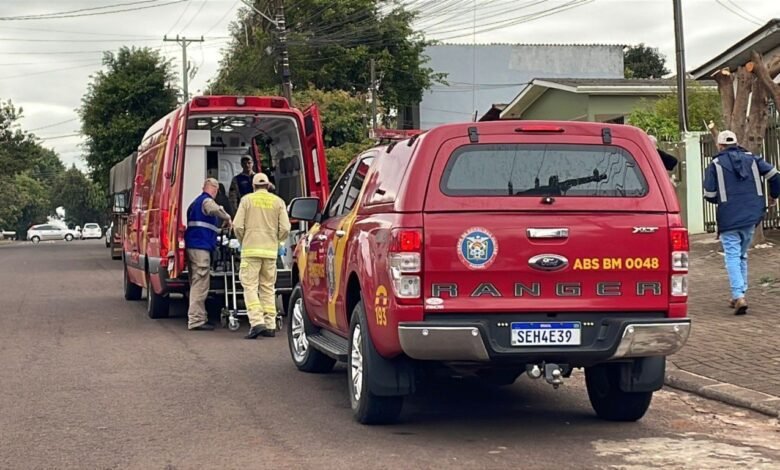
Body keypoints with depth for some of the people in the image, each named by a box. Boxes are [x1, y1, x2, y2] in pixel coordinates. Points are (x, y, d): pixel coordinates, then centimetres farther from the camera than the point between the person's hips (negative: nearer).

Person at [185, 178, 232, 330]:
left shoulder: (195, 202, 24)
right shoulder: (207, 201, -7)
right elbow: (214, 209, -32)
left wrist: (219, 230, 44)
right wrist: (227, 218, -16)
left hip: (192, 246, 10)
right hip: (201, 247, -10)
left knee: (197, 284, 14)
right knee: (200, 285, -10)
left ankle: (199, 317, 20)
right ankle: (196, 320, -12)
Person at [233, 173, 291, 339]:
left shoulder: (247, 200, 1)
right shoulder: (278, 202, 6)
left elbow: (238, 226, -4)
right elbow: (285, 228, 0)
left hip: (251, 249, -3)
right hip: (271, 250, 3)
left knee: (250, 286, -2)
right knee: (268, 287, 11)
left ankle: (257, 322, -17)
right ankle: (270, 325, 9)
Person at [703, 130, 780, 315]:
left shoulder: (715, 165, -3)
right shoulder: (751, 159, 8)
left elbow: (709, 196, -5)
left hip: (729, 218, -4)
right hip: (751, 216, 4)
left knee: (732, 256, -6)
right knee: (742, 255, 17)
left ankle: (739, 296, -22)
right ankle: (739, 295, 18)